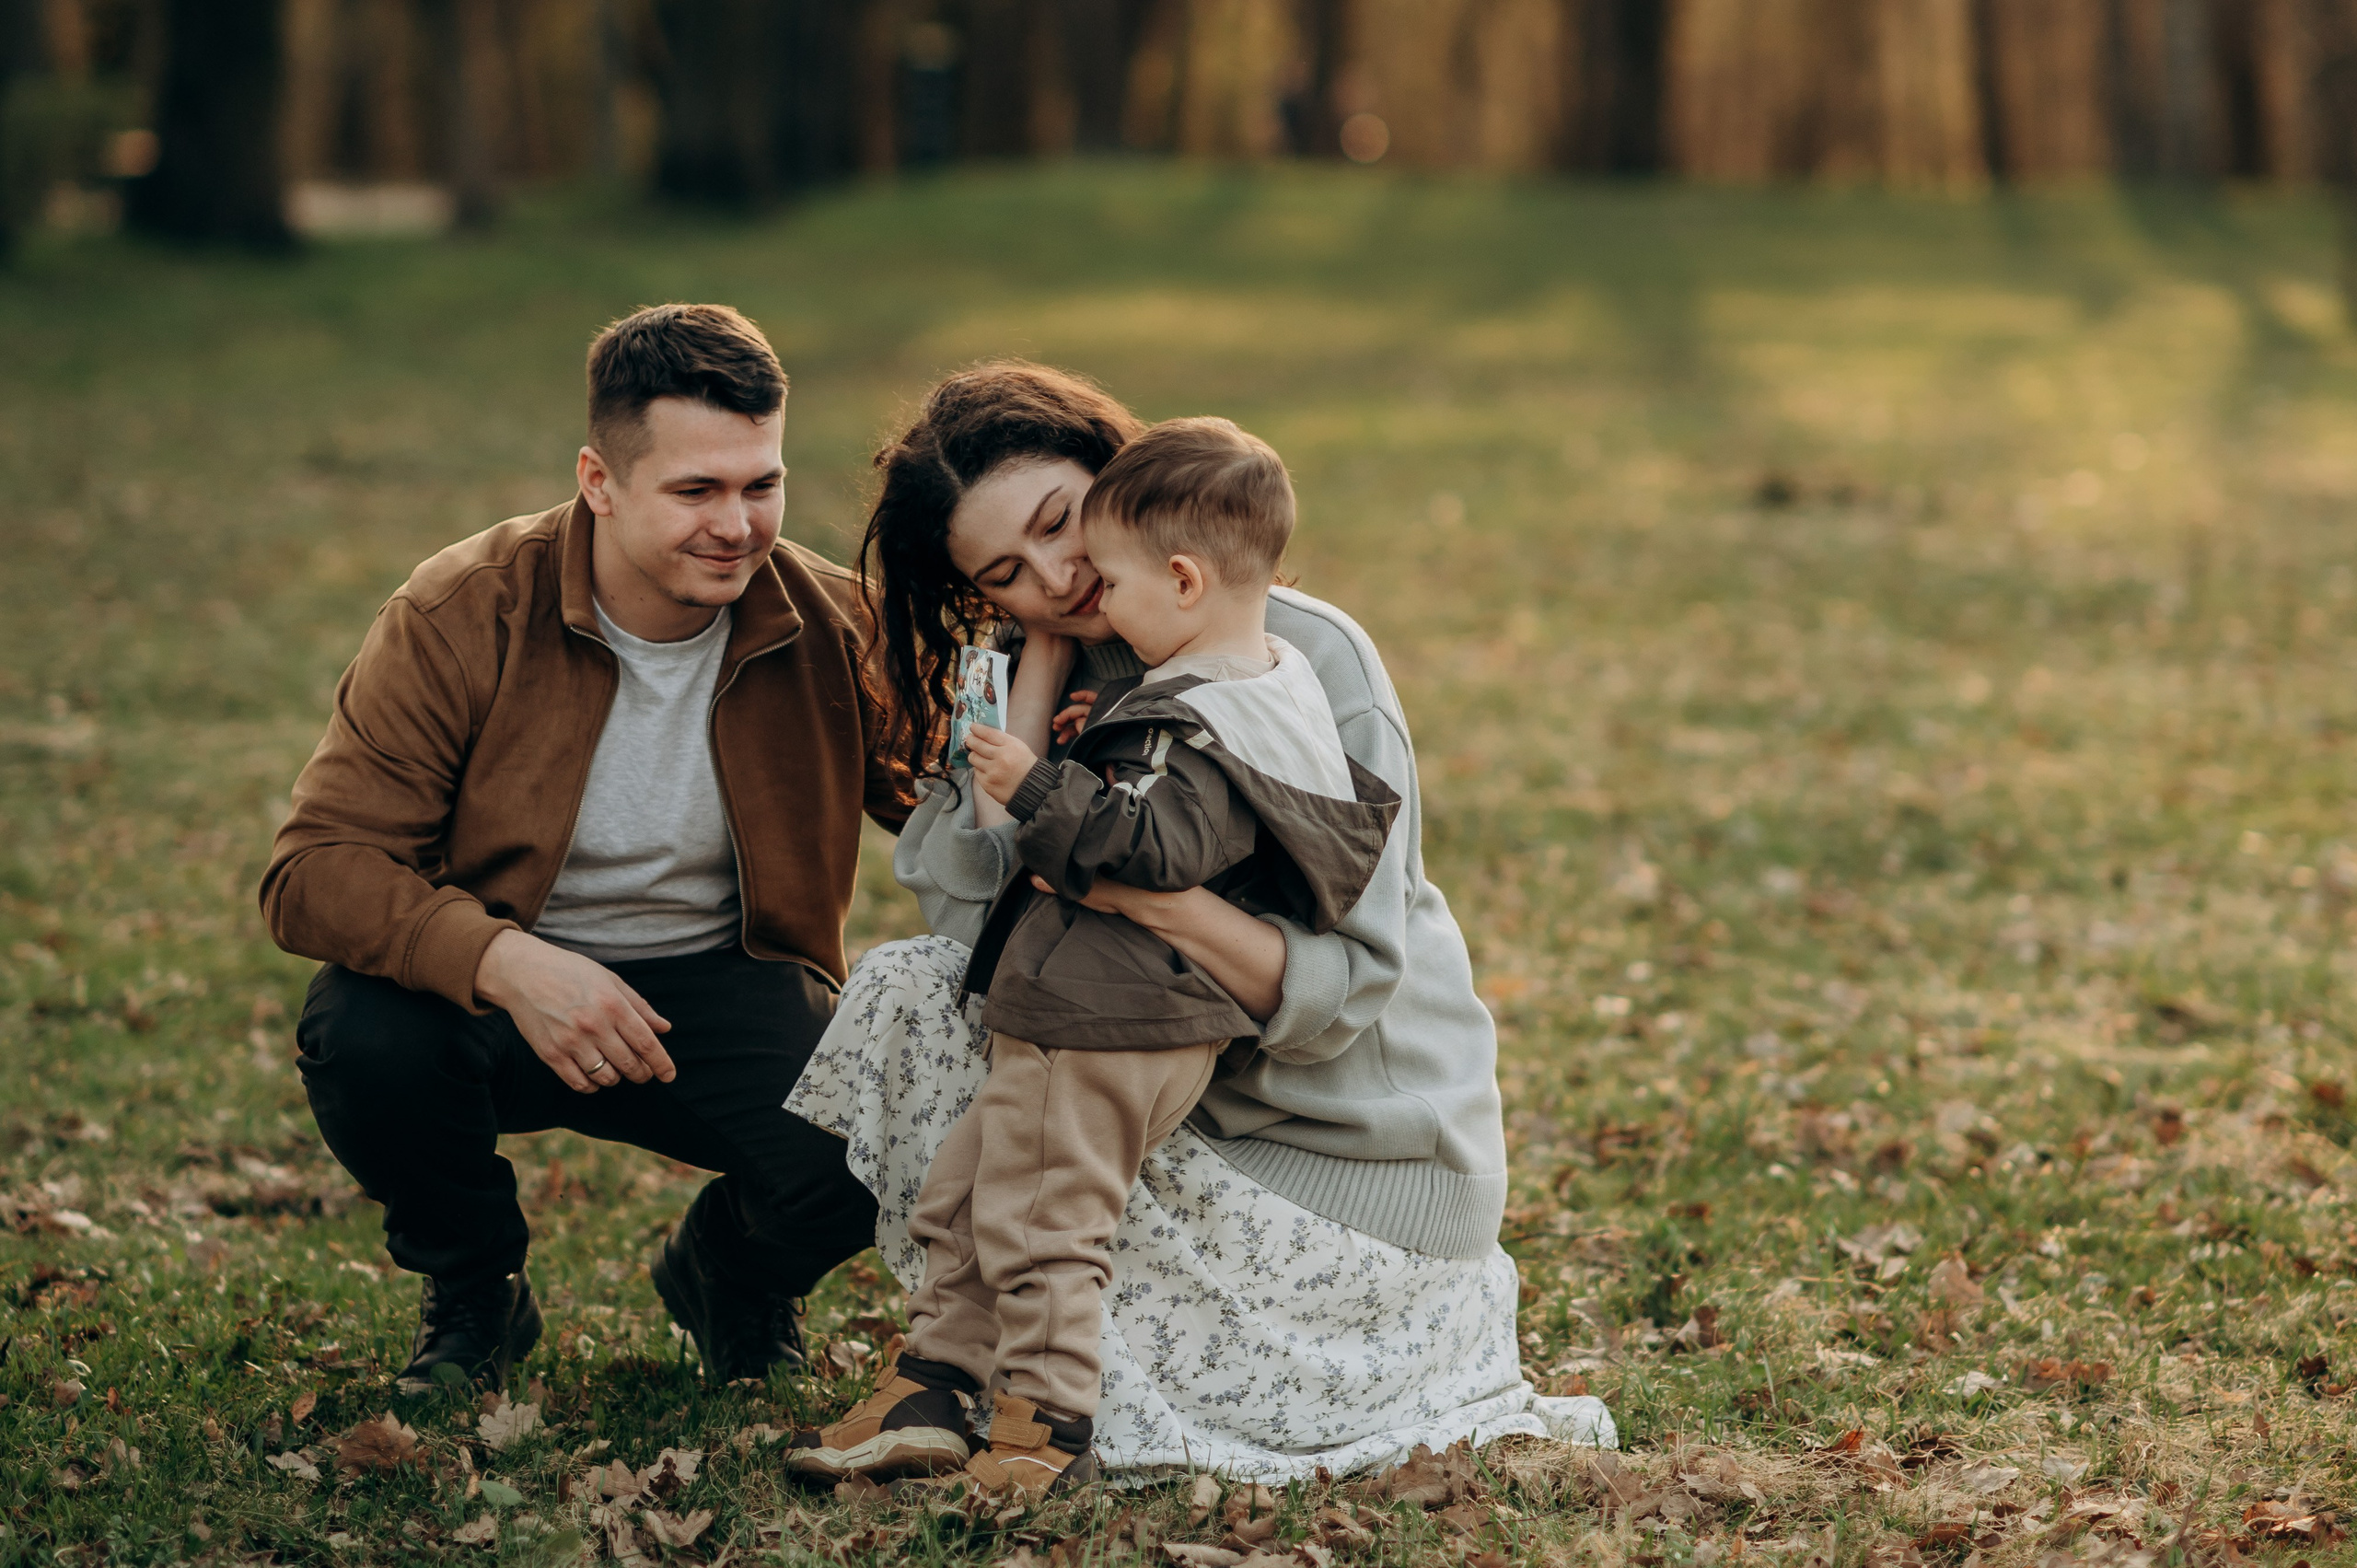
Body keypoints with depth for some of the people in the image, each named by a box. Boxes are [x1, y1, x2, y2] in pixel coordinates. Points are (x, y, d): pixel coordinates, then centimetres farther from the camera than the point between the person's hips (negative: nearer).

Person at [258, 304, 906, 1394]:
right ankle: (474, 1295, 1)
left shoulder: (833, 628, -9)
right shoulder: (463, 613, -17)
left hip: (720, 990, 1)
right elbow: (315, 868, -21)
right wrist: (504, 963, -39)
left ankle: (727, 1270, 12)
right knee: (361, 1035, -34)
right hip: (494, 991, -1)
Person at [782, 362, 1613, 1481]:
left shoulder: (1308, 659, -16)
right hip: (1169, 1104, 6)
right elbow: (969, 908, -13)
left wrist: (1155, 899, -39)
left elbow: (1344, 989, -22)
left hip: (1357, 1153, -6)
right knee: (903, 988, -12)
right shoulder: (1056, 673, 3)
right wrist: (1041, 670, -11)